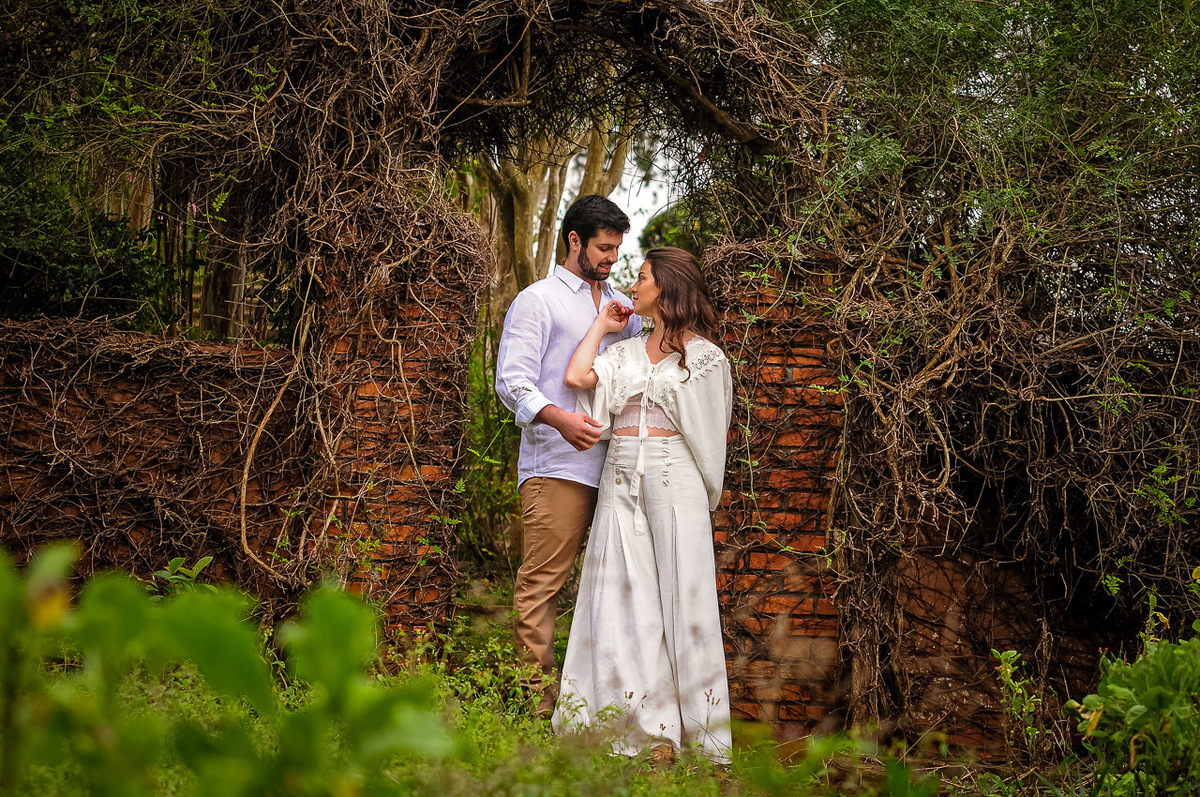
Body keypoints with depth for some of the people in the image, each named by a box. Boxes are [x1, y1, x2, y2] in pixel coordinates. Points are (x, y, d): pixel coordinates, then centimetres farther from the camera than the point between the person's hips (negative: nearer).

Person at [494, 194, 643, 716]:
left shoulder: (622, 305, 24)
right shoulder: (537, 300, 7)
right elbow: (512, 381, -4)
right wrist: (560, 418, -20)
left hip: (615, 464, 6)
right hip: (557, 464, -6)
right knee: (542, 581, -9)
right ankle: (537, 702, -9)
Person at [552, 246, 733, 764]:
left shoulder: (703, 354, 5)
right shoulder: (625, 351, 17)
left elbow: (706, 434, 7)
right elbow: (576, 376, 0)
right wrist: (602, 326, 12)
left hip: (674, 481, -4)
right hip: (621, 482, 5)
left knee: (680, 597, -5)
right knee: (627, 599, -2)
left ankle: (694, 732, -1)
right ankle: (650, 730, 0)